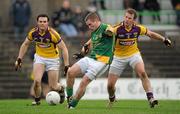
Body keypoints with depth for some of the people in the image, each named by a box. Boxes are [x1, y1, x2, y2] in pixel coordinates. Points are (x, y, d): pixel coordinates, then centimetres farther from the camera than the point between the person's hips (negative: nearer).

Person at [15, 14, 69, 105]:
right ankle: (37, 100, 7)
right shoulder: (33, 32, -12)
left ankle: (61, 89, 38)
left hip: (53, 59, -2)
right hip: (39, 57, 2)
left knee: (53, 87, 1)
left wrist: (66, 65, -21)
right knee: (37, 81, -19)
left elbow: (64, 48, -18)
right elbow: (25, 44, 6)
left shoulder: (53, 34, -25)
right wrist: (19, 59, 2)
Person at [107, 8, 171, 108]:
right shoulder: (117, 29, -23)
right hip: (119, 57, -1)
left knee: (142, 73, -28)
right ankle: (111, 99, 33)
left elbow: (151, 34, 7)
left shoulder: (138, 28, -13)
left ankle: (150, 98, -28)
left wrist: (163, 39, 4)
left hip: (134, 54, 1)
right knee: (110, 85, -1)